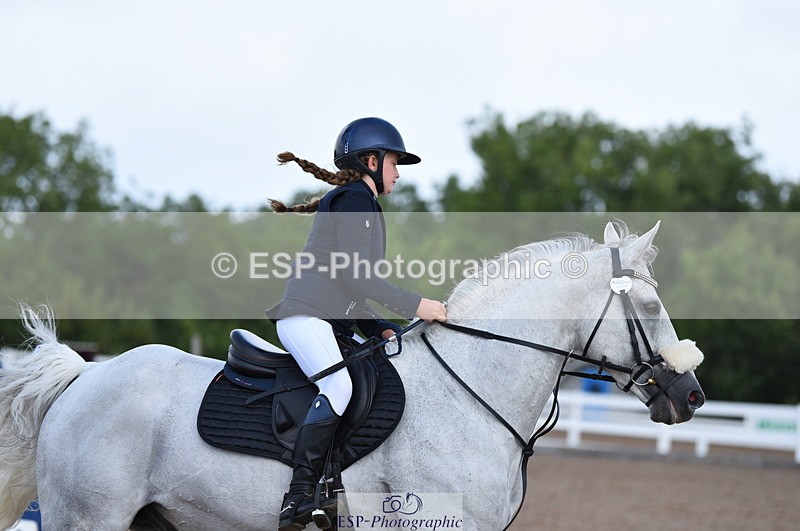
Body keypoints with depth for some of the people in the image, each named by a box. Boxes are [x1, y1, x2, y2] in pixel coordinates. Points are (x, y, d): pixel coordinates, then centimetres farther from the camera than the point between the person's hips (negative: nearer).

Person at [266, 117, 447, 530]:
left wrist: (379, 329, 12)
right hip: (305, 316, -11)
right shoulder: (352, 198, -6)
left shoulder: (364, 204, 25)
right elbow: (354, 274, -16)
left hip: (337, 324, 11)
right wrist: (416, 306, -14)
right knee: (339, 385, -31)